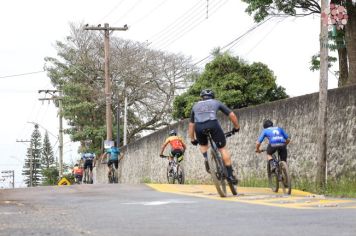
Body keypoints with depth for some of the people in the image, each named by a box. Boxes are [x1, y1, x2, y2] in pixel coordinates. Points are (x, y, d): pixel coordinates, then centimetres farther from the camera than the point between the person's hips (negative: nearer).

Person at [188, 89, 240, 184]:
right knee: (223, 148, 9)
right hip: (213, 124, -2)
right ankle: (230, 174, 3)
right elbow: (231, 115, 22)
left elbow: (191, 124, 34)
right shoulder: (216, 102, 27)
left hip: (199, 127, 2)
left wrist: (192, 139, 41)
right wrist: (236, 127, 34)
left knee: (203, 144, 32)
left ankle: (206, 159, 3)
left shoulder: (196, 106, 33)